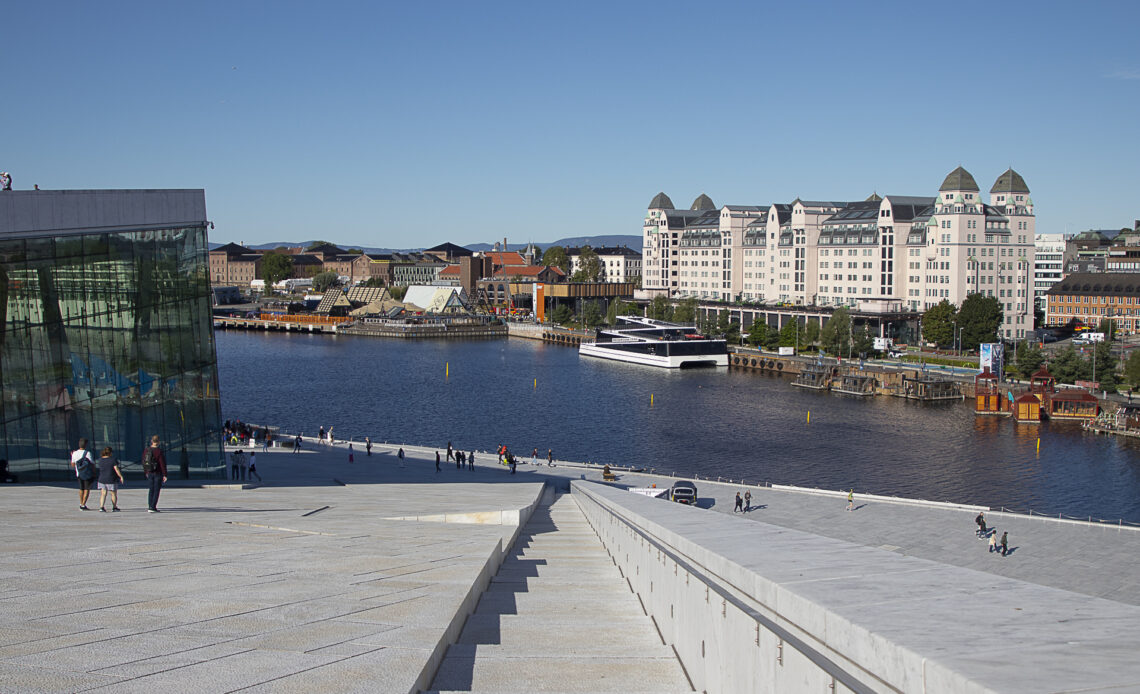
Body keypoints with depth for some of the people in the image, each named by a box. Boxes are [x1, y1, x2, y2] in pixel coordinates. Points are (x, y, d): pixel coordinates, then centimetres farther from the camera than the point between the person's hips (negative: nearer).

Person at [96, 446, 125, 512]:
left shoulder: (100, 459, 1)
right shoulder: (112, 459, -12)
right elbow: (116, 469, -15)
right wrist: (121, 477, -8)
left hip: (102, 479, 4)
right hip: (111, 480, -4)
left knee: (103, 494, 3)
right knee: (114, 494, 11)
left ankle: (101, 507, -12)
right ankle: (114, 507, 20)